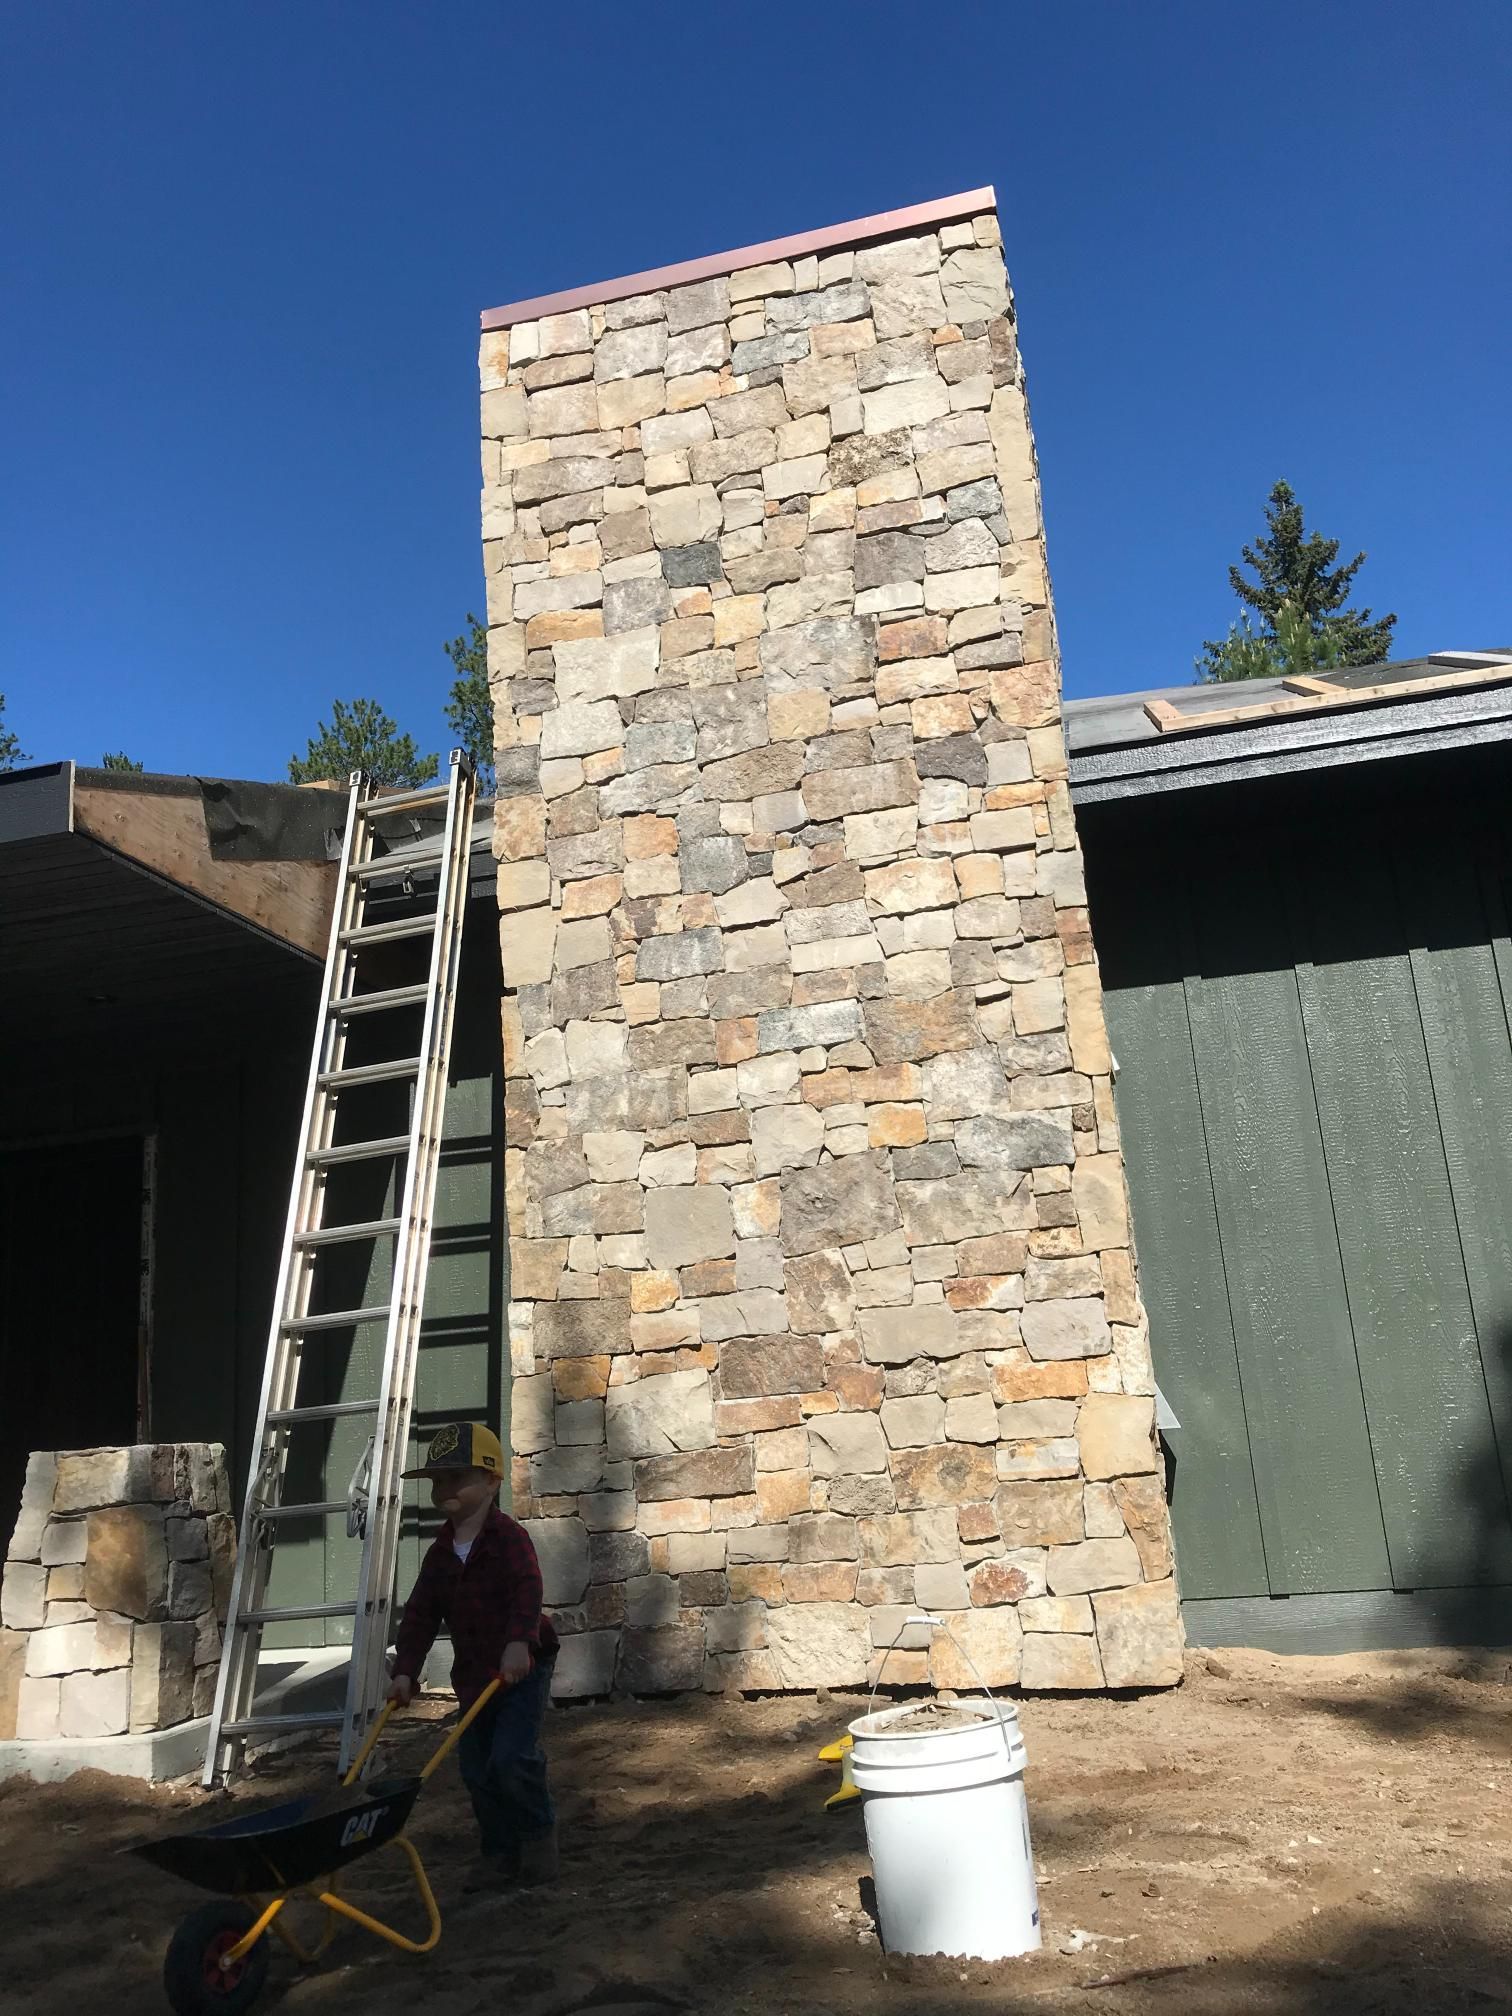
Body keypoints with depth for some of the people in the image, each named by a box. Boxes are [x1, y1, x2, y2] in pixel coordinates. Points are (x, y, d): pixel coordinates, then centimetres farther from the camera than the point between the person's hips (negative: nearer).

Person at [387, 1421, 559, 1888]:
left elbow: (527, 1591, -31)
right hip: (473, 1675, 7)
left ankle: (539, 1833, 10)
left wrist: (519, 1642, -46)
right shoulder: (440, 1552, 6)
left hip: (522, 1668, -7)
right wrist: (405, 1670, -3)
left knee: (511, 1757, -16)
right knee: (477, 1769, 10)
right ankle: (501, 1856, 26)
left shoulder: (509, 1538, -16)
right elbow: (420, 1613, 7)